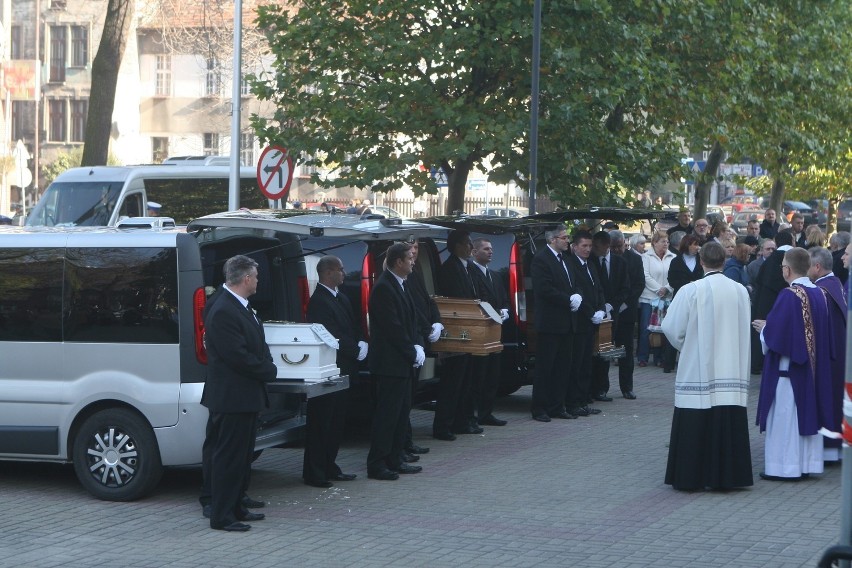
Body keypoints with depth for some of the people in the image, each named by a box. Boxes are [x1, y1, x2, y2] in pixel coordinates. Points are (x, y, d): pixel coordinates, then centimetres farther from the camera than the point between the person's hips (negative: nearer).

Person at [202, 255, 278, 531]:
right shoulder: (222, 312, -20)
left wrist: (267, 367, 0)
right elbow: (238, 356, -24)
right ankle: (221, 516, 2)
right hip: (231, 397, -11)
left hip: (247, 396, 11)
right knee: (228, 456, -4)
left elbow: (256, 346, 19)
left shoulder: (242, 308, 13)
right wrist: (269, 371, -11)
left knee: (242, 455, 16)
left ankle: (235, 507, 26)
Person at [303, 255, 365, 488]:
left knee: (337, 422, 14)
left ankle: (329, 468, 23)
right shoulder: (318, 301, -17)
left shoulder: (341, 298, 14)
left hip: (342, 370, 10)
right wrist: (356, 351, -11)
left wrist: (361, 344, -2)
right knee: (321, 423, -4)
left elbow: (353, 327, 17)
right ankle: (314, 474, 1)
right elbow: (332, 338, -21)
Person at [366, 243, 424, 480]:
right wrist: (412, 353, -13)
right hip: (390, 363, -10)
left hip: (403, 362, 10)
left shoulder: (399, 286, 15)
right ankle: (376, 465, -2)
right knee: (387, 414, -7)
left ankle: (394, 460, 20)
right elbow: (393, 328, -20)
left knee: (402, 411, 13)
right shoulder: (384, 288, -16)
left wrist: (418, 346, 4)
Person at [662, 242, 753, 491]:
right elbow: (744, 332, 11)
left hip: (698, 370, -3)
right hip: (732, 372, 3)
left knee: (695, 426, 2)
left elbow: (672, 328, -5)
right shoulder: (740, 292, 1)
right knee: (728, 423, 6)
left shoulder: (691, 291, -10)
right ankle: (725, 475, 10)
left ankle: (691, 477, 5)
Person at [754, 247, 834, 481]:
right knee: (808, 412, 12)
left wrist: (764, 327, 2)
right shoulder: (819, 294, 4)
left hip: (788, 366, -8)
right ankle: (807, 462, 17)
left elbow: (774, 333, -21)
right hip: (813, 366, 8)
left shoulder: (789, 296, -19)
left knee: (785, 416, -1)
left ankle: (784, 467, 2)